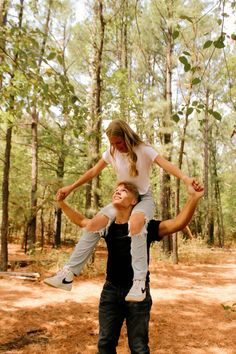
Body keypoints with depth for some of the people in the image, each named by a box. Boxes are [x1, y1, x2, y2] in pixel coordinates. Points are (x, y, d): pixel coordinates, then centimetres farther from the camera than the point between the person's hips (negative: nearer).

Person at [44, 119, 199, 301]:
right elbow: (93, 172, 9)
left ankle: (139, 281, -38)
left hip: (144, 198, -5)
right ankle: (69, 273, -11)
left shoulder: (143, 150, -16)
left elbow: (166, 164, -30)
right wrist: (71, 187, 9)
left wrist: (185, 178, -48)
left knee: (135, 224, -40)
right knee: (93, 224, -15)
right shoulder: (111, 153, -2)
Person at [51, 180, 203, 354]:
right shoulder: (107, 225, 1)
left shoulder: (144, 226, -13)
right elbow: (81, 221, 18)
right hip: (110, 290, 4)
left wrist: (193, 198, -39)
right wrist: (61, 203, 14)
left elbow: (178, 223, -24)